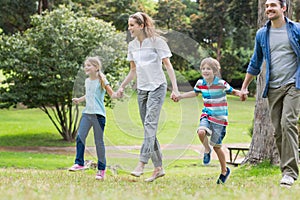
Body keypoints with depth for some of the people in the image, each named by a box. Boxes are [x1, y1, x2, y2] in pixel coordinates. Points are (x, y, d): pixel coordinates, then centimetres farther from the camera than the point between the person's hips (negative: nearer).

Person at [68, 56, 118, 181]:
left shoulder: (101, 81, -5)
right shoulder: (87, 81, 14)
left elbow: (112, 94, -11)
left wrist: (117, 95, -31)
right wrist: (79, 100, 26)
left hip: (98, 114, -6)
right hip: (87, 113, 6)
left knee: (99, 142, -1)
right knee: (80, 137, -7)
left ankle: (101, 169, 7)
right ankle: (79, 163, 4)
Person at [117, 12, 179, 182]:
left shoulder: (156, 41, -7)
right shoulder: (132, 45, 11)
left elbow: (168, 65, -8)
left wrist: (175, 88, -16)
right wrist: (122, 86, 13)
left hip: (157, 87, -7)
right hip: (142, 89, 7)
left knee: (150, 123, -19)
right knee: (149, 127, 5)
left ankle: (142, 164, -28)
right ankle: (158, 168, 9)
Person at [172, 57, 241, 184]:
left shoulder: (221, 83, -13)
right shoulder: (200, 83, 1)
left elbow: (232, 91, -1)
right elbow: (195, 93, 21)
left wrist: (240, 93, -23)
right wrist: (180, 96, 17)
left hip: (219, 118, -3)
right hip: (207, 115, 3)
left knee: (216, 146, 3)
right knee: (201, 131, -30)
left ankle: (224, 171, 24)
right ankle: (207, 150, 2)